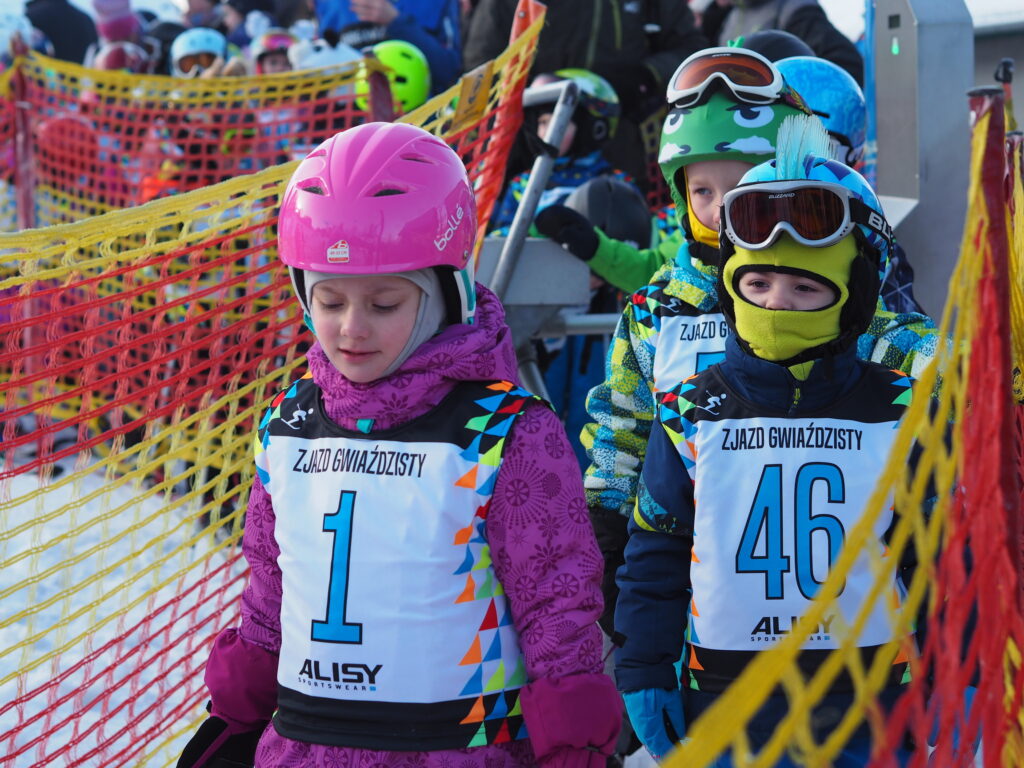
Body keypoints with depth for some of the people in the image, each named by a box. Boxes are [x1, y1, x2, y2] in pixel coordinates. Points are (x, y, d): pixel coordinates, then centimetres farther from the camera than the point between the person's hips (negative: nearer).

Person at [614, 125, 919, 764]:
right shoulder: (691, 413, 0)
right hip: (722, 705, 1)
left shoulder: (900, 412, -1)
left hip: (867, 708, 0)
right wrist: (645, 672, 4)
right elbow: (655, 554, 7)